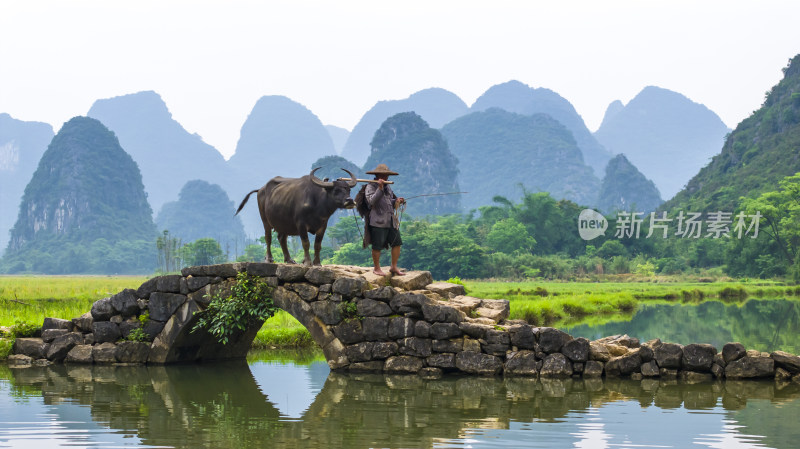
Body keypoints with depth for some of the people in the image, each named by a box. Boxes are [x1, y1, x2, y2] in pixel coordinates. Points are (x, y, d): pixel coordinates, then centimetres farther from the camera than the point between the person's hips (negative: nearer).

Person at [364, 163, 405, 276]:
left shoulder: (387, 187, 20)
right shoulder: (371, 187, -5)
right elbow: (371, 201, -20)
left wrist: (397, 201, 8)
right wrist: (380, 188, -23)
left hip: (391, 221, 7)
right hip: (378, 222, -7)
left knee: (397, 243, 5)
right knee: (377, 246, -1)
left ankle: (394, 267, 17)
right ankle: (376, 268, 13)